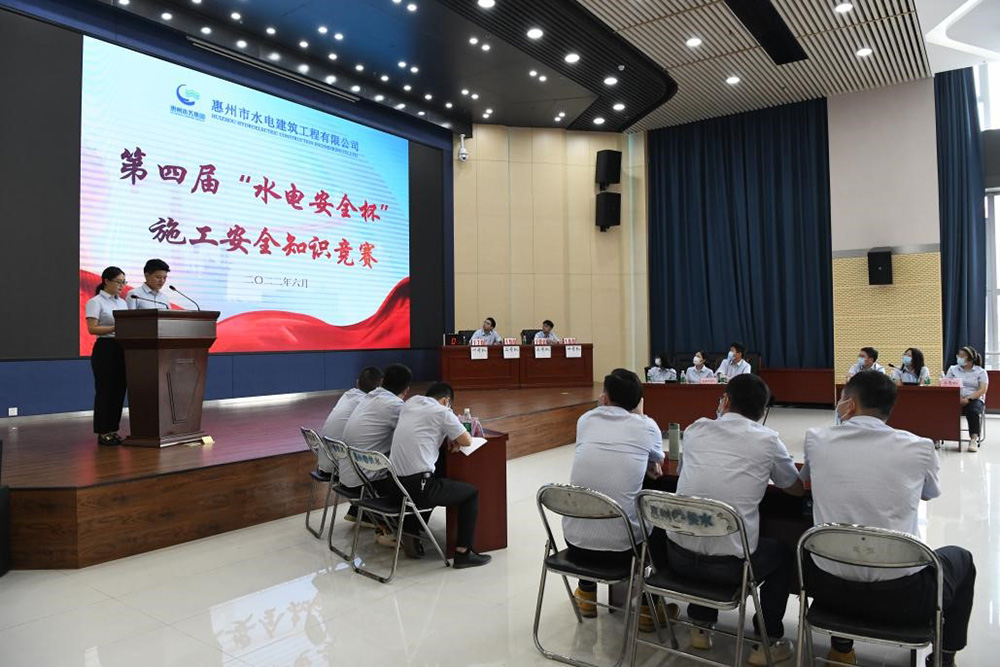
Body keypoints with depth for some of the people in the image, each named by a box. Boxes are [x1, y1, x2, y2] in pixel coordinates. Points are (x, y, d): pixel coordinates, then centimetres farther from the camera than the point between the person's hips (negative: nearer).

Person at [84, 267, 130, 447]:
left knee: (119, 391, 8)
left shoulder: (122, 302, 15)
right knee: (104, 391, -3)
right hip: (105, 349, -7)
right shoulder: (95, 302, -6)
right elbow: (92, 329, -14)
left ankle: (113, 430, 15)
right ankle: (103, 432, 4)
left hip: (122, 349, 7)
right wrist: (116, 328, -23)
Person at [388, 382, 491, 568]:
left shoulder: (411, 402, 12)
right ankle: (463, 552, 10)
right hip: (417, 487, -7)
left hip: (394, 484, 7)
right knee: (471, 493, 11)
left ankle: (410, 533, 29)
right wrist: (455, 438, 20)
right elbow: (467, 440, -1)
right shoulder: (442, 412, -7)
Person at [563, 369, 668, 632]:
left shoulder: (586, 420, 4)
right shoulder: (647, 426, -3)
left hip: (575, 542, 3)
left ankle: (586, 593, 46)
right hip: (622, 546, -2)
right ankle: (648, 605, 32)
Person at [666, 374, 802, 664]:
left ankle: (701, 626, 37)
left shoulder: (695, 429, 6)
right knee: (784, 553, 27)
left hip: (679, 555, 3)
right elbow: (797, 488, 16)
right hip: (729, 563, -3)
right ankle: (767, 642, 29)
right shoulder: (767, 439, -3)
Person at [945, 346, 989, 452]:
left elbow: (982, 390, -3)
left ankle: (974, 439, -35)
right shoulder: (952, 369, 17)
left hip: (974, 399, -1)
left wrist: (968, 399, -19)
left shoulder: (980, 372, 9)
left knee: (973, 410, -37)